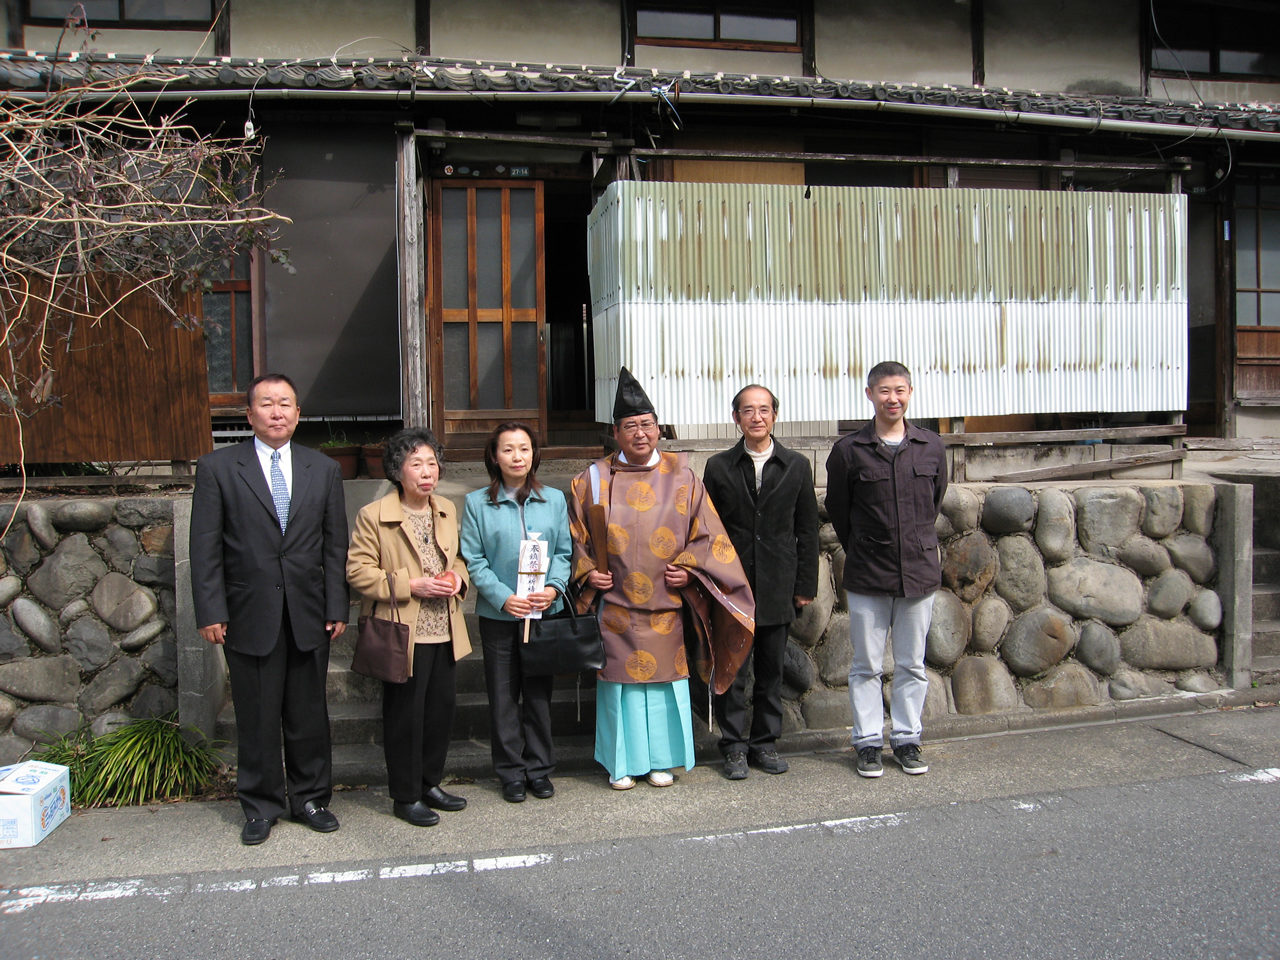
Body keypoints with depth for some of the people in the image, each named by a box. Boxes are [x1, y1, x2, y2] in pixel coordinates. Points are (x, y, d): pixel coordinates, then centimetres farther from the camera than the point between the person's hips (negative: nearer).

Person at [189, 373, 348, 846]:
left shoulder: (323, 470, 8)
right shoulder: (217, 468, 1)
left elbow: (335, 545, 7)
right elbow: (205, 548, -2)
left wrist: (337, 607, 2)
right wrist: (211, 611, -8)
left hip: (308, 615, 2)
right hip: (249, 614, -2)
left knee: (309, 713, 11)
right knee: (257, 717, 7)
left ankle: (310, 797, 26)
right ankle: (261, 805, 23)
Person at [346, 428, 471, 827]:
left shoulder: (447, 510, 10)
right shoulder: (373, 516, -9)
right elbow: (358, 572, -12)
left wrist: (457, 577, -1)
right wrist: (412, 585, -19)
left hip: (443, 633, 6)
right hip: (404, 634, -6)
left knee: (442, 707, 13)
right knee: (404, 715, 2)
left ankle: (430, 782, 30)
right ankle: (406, 796, 17)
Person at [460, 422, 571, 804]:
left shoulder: (554, 500, 5)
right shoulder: (477, 503, -1)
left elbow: (563, 552, 5)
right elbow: (474, 560, -5)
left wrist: (553, 587, -12)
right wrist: (503, 597, -16)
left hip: (544, 611, 1)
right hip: (498, 613, -1)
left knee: (539, 690, 9)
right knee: (503, 694, 6)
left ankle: (539, 767, 22)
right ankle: (511, 772, 19)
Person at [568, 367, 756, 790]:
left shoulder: (681, 478, 5)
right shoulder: (594, 480, 3)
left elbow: (706, 532, 7)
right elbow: (575, 534, 9)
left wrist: (689, 568, -5)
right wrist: (587, 572, -3)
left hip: (667, 602, 1)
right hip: (615, 604, -1)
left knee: (665, 677, 7)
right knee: (620, 679, 5)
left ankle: (661, 760, 22)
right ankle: (622, 763, 18)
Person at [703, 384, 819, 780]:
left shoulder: (796, 466, 6)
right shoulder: (718, 467, 2)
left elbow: (807, 530, 7)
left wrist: (806, 584, 3)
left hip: (777, 586, 2)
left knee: (771, 670, 10)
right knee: (732, 669, 2)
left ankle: (765, 743, 23)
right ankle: (735, 746, 13)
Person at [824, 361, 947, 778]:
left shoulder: (931, 447, 3)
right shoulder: (848, 450, -5)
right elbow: (837, 509, 7)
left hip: (919, 571, 2)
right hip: (867, 575, -2)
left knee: (912, 665, 10)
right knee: (867, 665, 6)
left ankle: (906, 739, 23)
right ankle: (868, 741, 17)